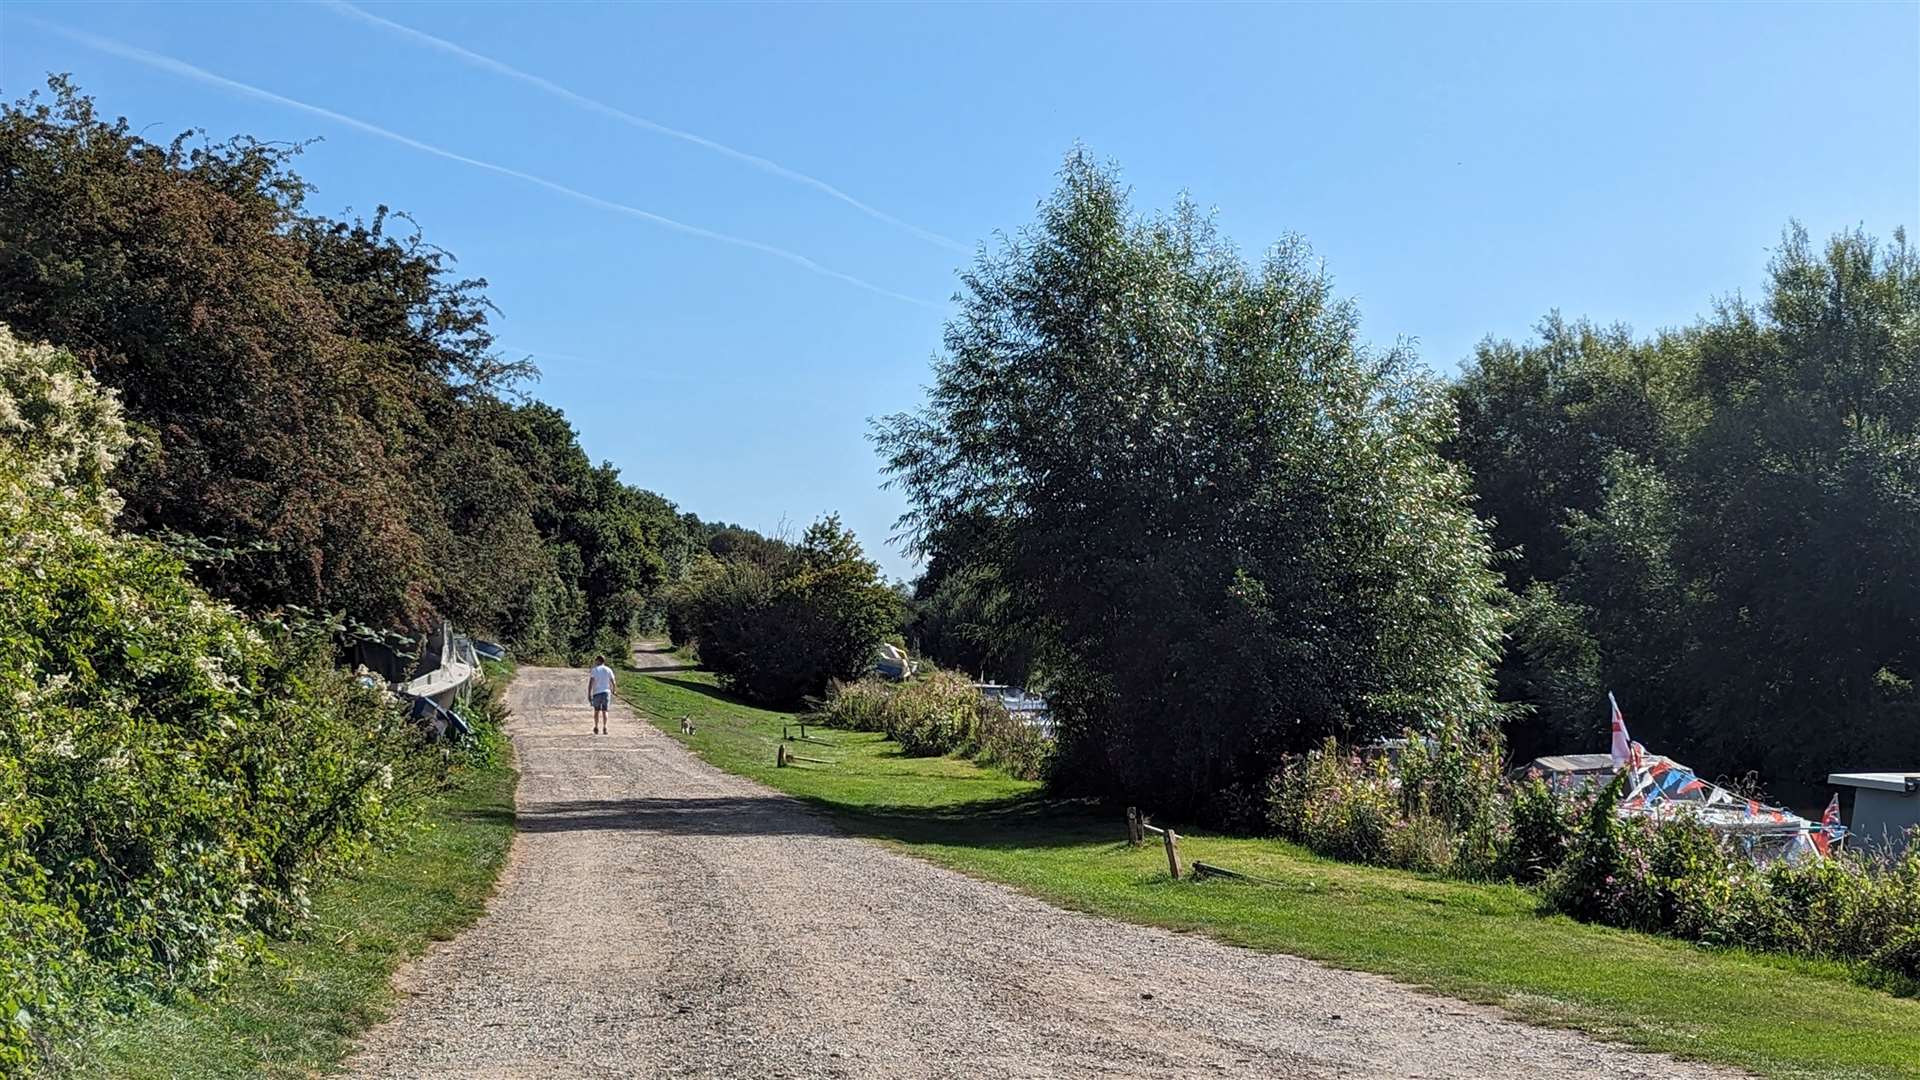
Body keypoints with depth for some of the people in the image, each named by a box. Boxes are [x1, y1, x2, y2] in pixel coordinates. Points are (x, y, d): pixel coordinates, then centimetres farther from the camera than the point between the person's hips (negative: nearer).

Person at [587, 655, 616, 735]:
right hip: (606, 692, 1)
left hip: (597, 693, -1)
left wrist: (589, 694, -9)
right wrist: (613, 691, 21)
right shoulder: (608, 670, 4)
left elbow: (590, 683, -10)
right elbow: (613, 683, 3)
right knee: (604, 711, 4)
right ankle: (604, 728, -8)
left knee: (597, 711, 12)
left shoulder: (594, 670, -2)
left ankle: (596, 728, 17)